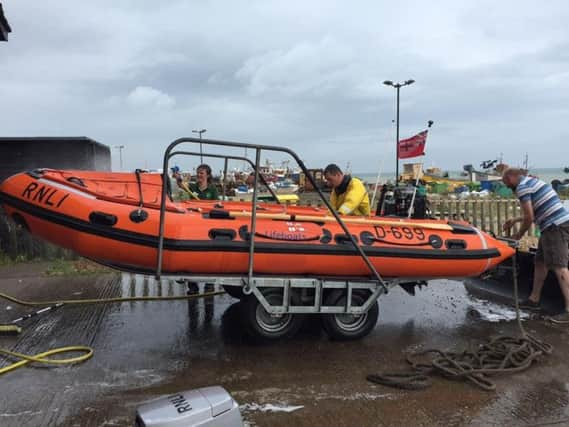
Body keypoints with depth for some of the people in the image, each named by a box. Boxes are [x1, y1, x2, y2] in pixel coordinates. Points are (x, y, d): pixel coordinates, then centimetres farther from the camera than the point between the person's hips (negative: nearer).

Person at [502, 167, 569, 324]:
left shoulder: (522, 187, -10)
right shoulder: (532, 181, 20)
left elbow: (529, 217, -14)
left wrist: (519, 234, 1)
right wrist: (515, 220, 30)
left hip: (555, 226, -10)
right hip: (556, 224, 10)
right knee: (540, 262, 16)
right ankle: (534, 300, 24)